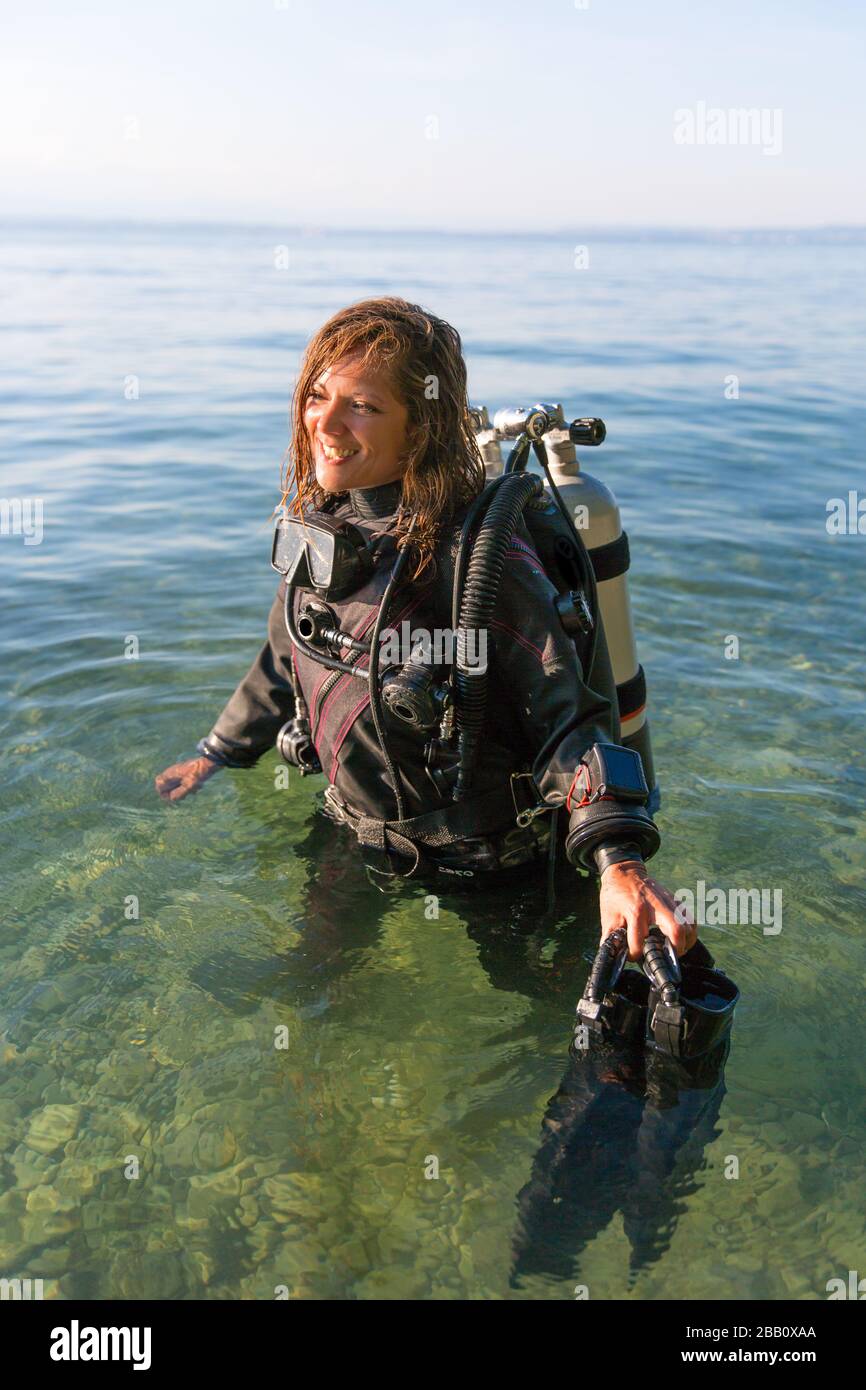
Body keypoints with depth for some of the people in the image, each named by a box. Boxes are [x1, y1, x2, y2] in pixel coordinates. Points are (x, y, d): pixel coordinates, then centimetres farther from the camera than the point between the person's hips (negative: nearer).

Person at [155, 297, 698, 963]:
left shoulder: (482, 556, -26)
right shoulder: (323, 523, -4)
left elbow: (569, 715, -26)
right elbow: (287, 658, 14)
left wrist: (620, 863, -39)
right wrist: (219, 753, 24)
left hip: (481, 876, -6)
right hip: (362, 846, 7)